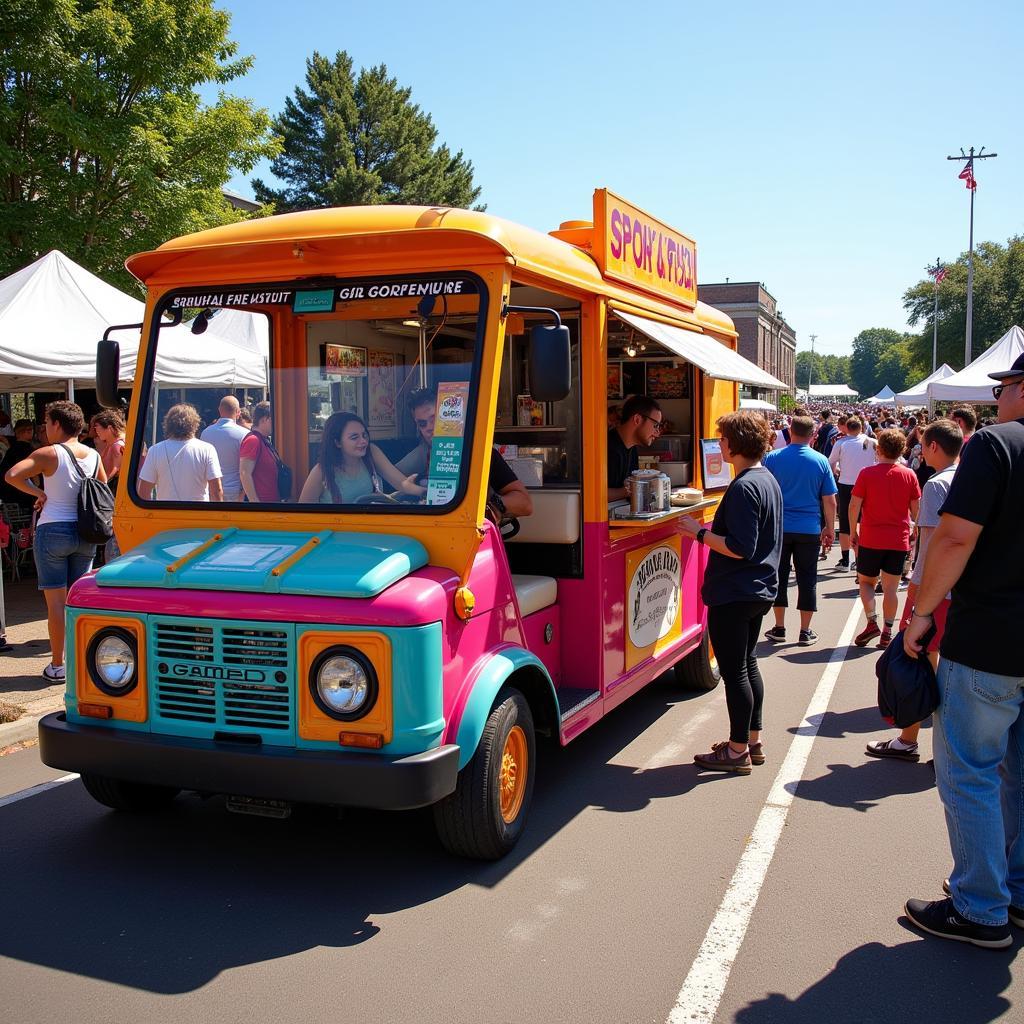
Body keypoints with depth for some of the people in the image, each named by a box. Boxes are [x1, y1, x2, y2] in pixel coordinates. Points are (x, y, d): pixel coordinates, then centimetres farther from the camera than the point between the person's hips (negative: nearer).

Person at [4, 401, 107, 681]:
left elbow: (12, 475, -21)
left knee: (56, 602, 1)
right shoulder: (93, 455, 5)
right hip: (85, 533, 5)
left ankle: (57, 665, 5)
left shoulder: (49, 454, -10)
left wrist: (37, 492, -8)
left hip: (53, 530, -5)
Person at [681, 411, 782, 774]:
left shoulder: (743, 488, -21)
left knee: (734, 670, 0)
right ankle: (753, 741, 29)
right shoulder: (768, 479, 9)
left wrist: (700, 532, -17)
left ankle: (738, 751, 9)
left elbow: (740, 548, -25)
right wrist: (715, 528, 13)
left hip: (733, 595, -10)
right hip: (760, 590, 10)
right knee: (747, 663, 19)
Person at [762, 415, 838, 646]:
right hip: (809, 529, 0)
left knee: (779, 576, 10)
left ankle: (779, 628, 14)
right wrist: (830, 528, 11)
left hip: (779, 527, 0)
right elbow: (829, 501, -1)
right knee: (807, 579, 8)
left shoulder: (772, 458, -4)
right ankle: (805, 632, 12)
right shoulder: (820, 461, -3)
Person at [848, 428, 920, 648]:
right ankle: (887, 632, 7)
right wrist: (914, 528, 22)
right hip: (899, 539, 2)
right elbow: (916, 507, 6)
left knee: (866, 581, 13)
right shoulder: (909, 475, -1)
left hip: (871, 538, -2)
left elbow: (854, 504, -8)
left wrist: (853, 531, 3)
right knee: (891, 587, 6)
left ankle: (872, 622, -3)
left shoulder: (867, 473, -8)